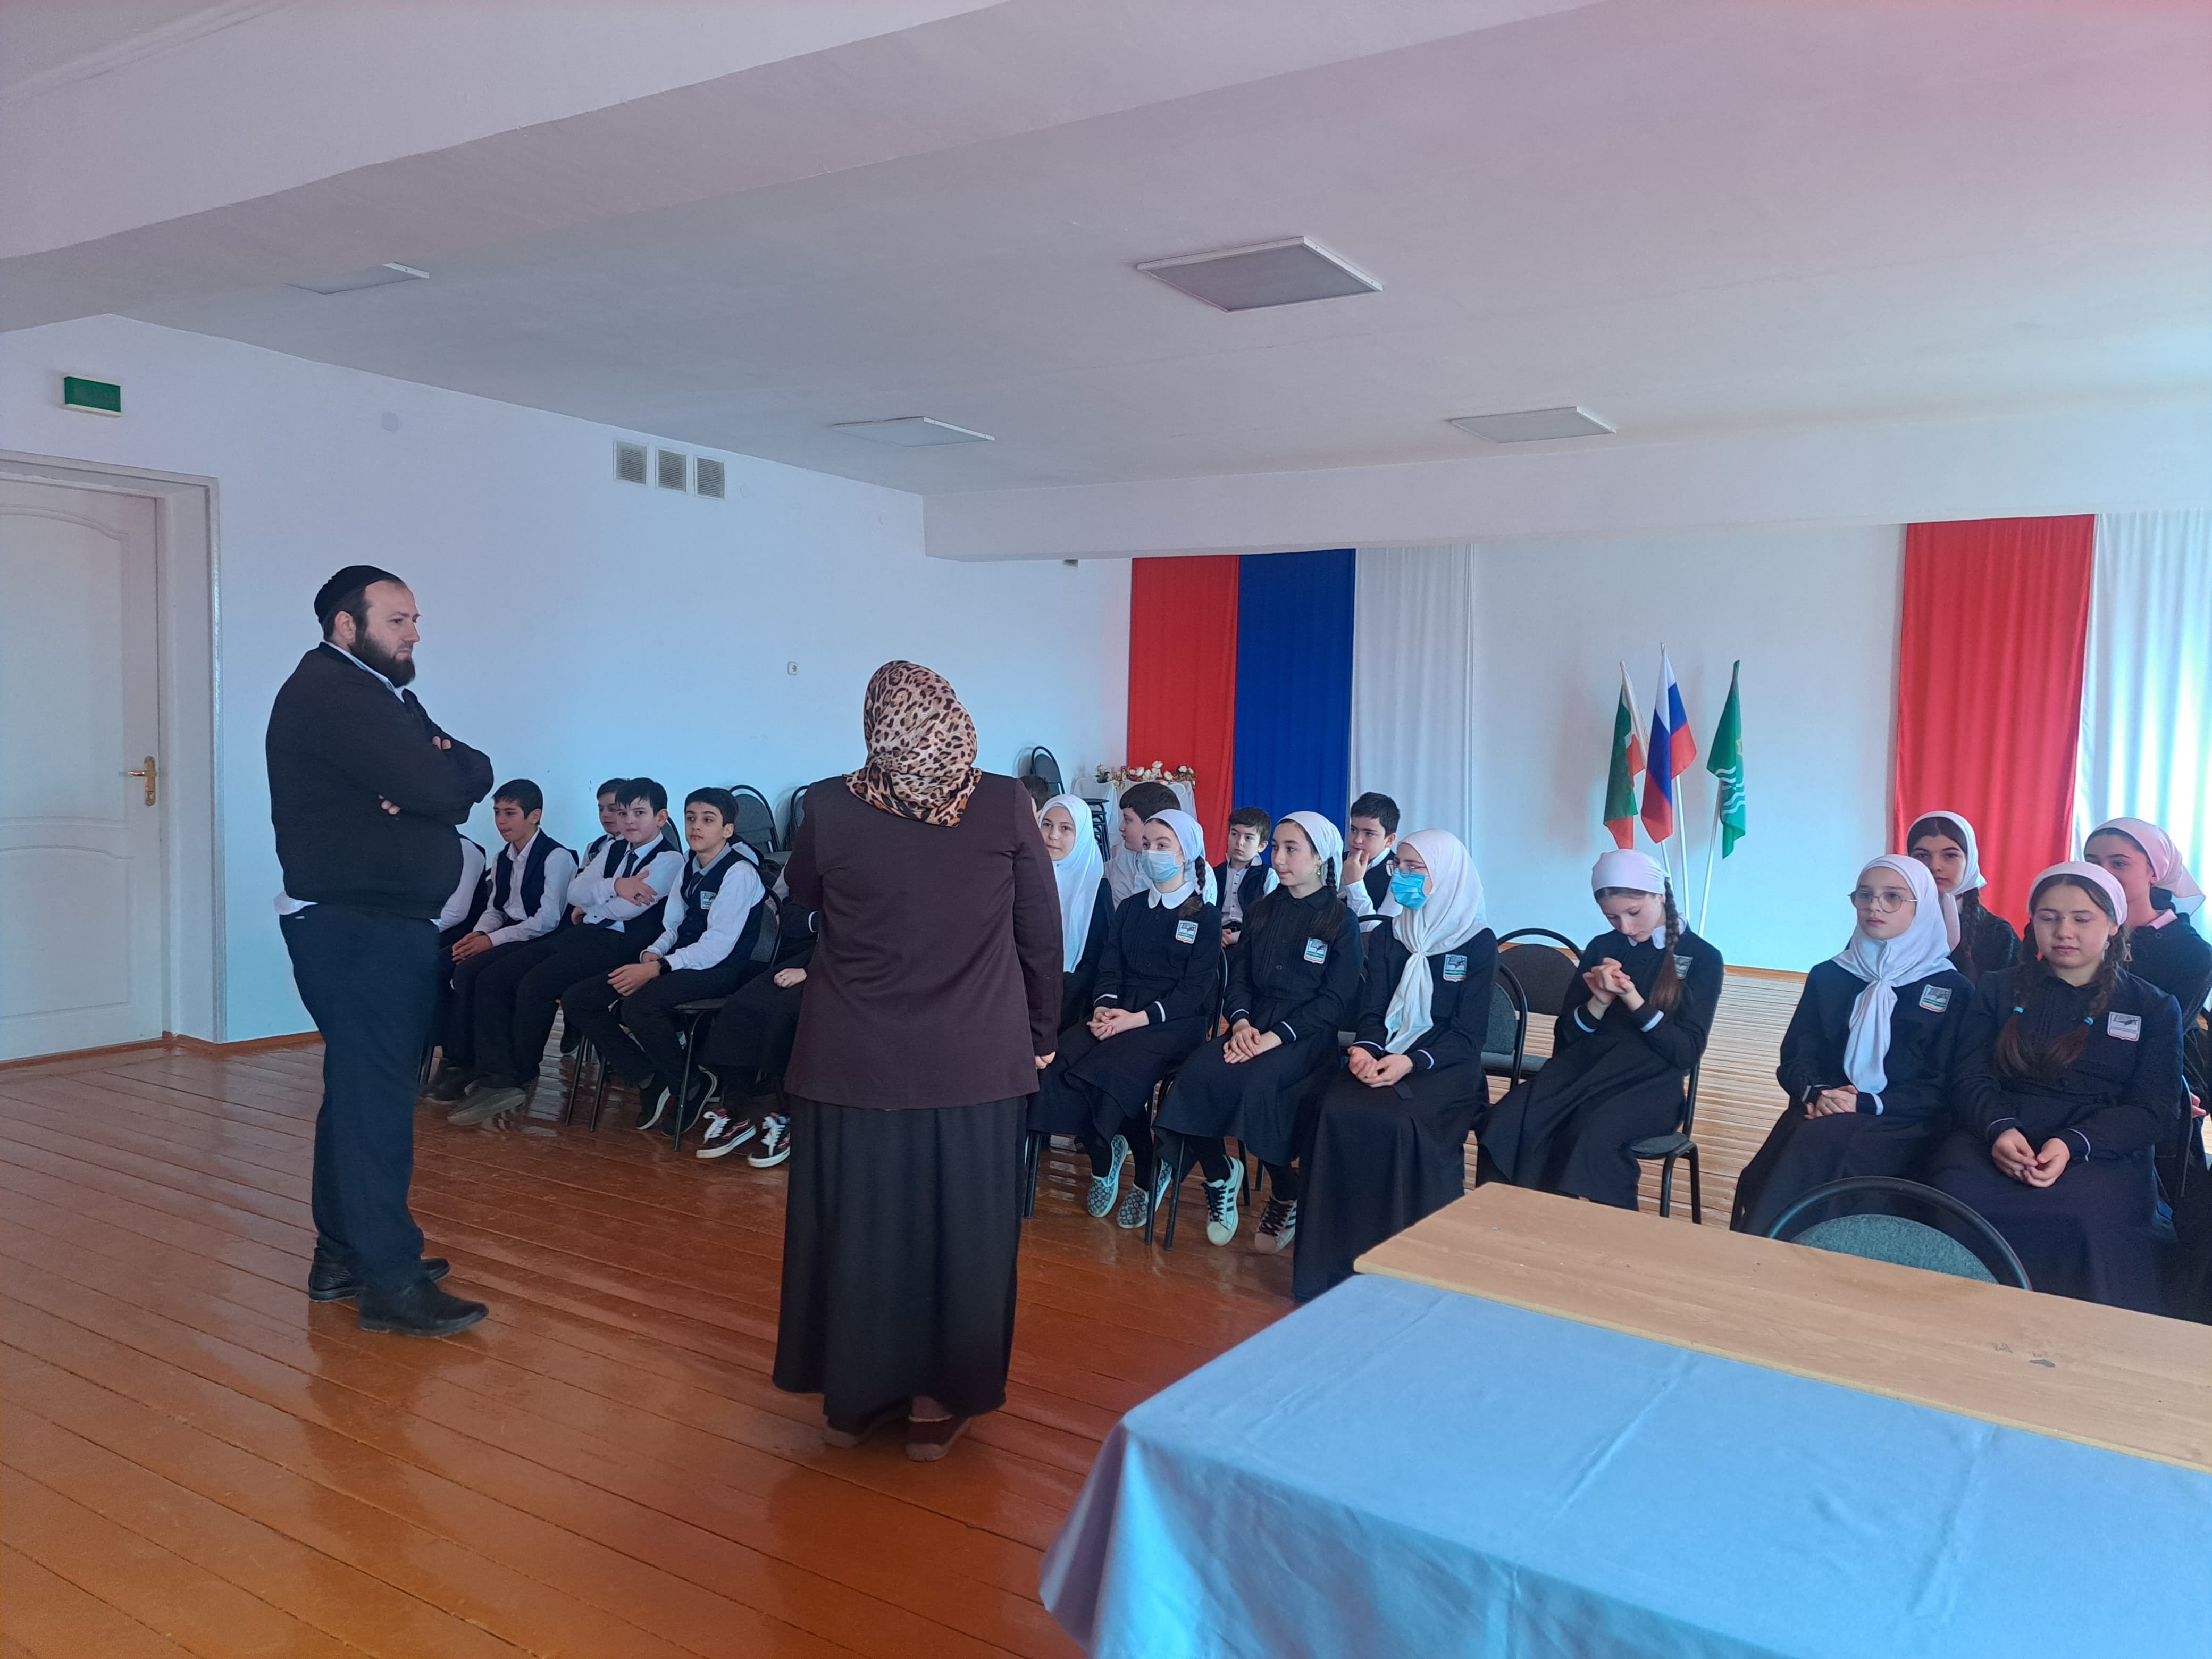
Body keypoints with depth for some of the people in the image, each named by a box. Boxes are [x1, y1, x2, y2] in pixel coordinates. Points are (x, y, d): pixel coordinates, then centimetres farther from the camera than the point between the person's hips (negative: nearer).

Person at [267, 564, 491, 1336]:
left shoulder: (383, 695, 17)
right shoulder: (327, 692, -14)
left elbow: (471, 777, 5)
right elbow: (437, 786, -25)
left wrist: (440, 770, -16)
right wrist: (445, 765, -4)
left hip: (387, 925, 10)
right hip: (353, 926, -10)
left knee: (362, 1090, 15)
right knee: (376, 1097, -8)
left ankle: (345, 1252, 26)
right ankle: (390, 1280, -3)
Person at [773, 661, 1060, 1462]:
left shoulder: (831, 807, -9)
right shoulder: (1005, 805, -10)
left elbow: (802, 895, 11)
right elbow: (1042, 933, -2)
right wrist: (1040, 1033, 11)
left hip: (853, 1063, 1)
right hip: (975, 1065, 0)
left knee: (856, 1224, 15)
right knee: (959, 1227, 13)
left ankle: (853, 1395, 29)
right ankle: (939, 1402, 25)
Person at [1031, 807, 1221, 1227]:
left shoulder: (1205, 917, 4)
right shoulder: (1129, 908, 20)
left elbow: (1194, 990, -6)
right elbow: (1109, 969, 12)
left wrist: (1138, 1018, -19)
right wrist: (1104, 1006, -11)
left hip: (1172, 1021, -4)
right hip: (1116, 1013, 5)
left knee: (1110, 1073, -33)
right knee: (1057, 1063, -26)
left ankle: (1147, 1174, -8)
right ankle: (1103, 1155, -4)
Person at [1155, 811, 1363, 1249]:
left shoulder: (1341, 922, 1)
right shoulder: (1263, 912, 17)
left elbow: (1335, 1001, -6)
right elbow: (1239, 975, 13)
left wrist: (1277, 1036, -18)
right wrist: (1241, 1022, -8)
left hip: (1307, 1036, -4)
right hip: (1252, 1029, 4)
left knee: (1257, 1085, -34)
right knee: (1196, 1076, -26)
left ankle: (1285, 1195, -9)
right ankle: (1219, 1176, -2)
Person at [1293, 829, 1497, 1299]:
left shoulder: (1478, 943, 1)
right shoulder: (1385, 938, 15)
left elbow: (1468, 1034, -5)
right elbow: (1371, 1010, 8)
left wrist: (1411, 1061, -21)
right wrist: (1363, 1049, -16)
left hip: (1444, 1068, -3)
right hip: (1379, 1061, 4)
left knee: (1397, 1123, -34)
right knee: (1337, 1114, -28)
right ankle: (1332, 1259, -21)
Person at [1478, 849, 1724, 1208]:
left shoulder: (1702, 958, 4)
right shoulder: (1602, 948, 14)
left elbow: (1687, 1052, -4)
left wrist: (1633, 999, -15)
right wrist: (1599, 1002, -7)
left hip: (1650, 1083, -3)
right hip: (1584, 1067, 3)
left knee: (1592, 1133, -37)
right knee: (1505, 1123, -28)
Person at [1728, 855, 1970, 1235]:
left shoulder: (1954, 989, 9)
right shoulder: (1829, 976, 17)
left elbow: (1943, 1086, 0)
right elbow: (1795, 1058, 12)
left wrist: (1869, 1103, -16)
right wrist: (1814, 1093, -11)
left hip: (1901, 1124, -3)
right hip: (1823, 1114, 3)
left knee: (1819, 1143, -35)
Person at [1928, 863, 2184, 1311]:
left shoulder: (2153, 1008, 17)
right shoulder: (1999, 989, 21)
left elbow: (2154, 1110, 6)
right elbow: (1969, 1077, 10)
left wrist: (2073, 1145, -14)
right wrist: (1998, 1128, -14)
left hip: (2101, 1151, -1)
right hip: (1995, 1137, 1)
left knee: (2091, 1219, -37)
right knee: (1957, 1200, -35)